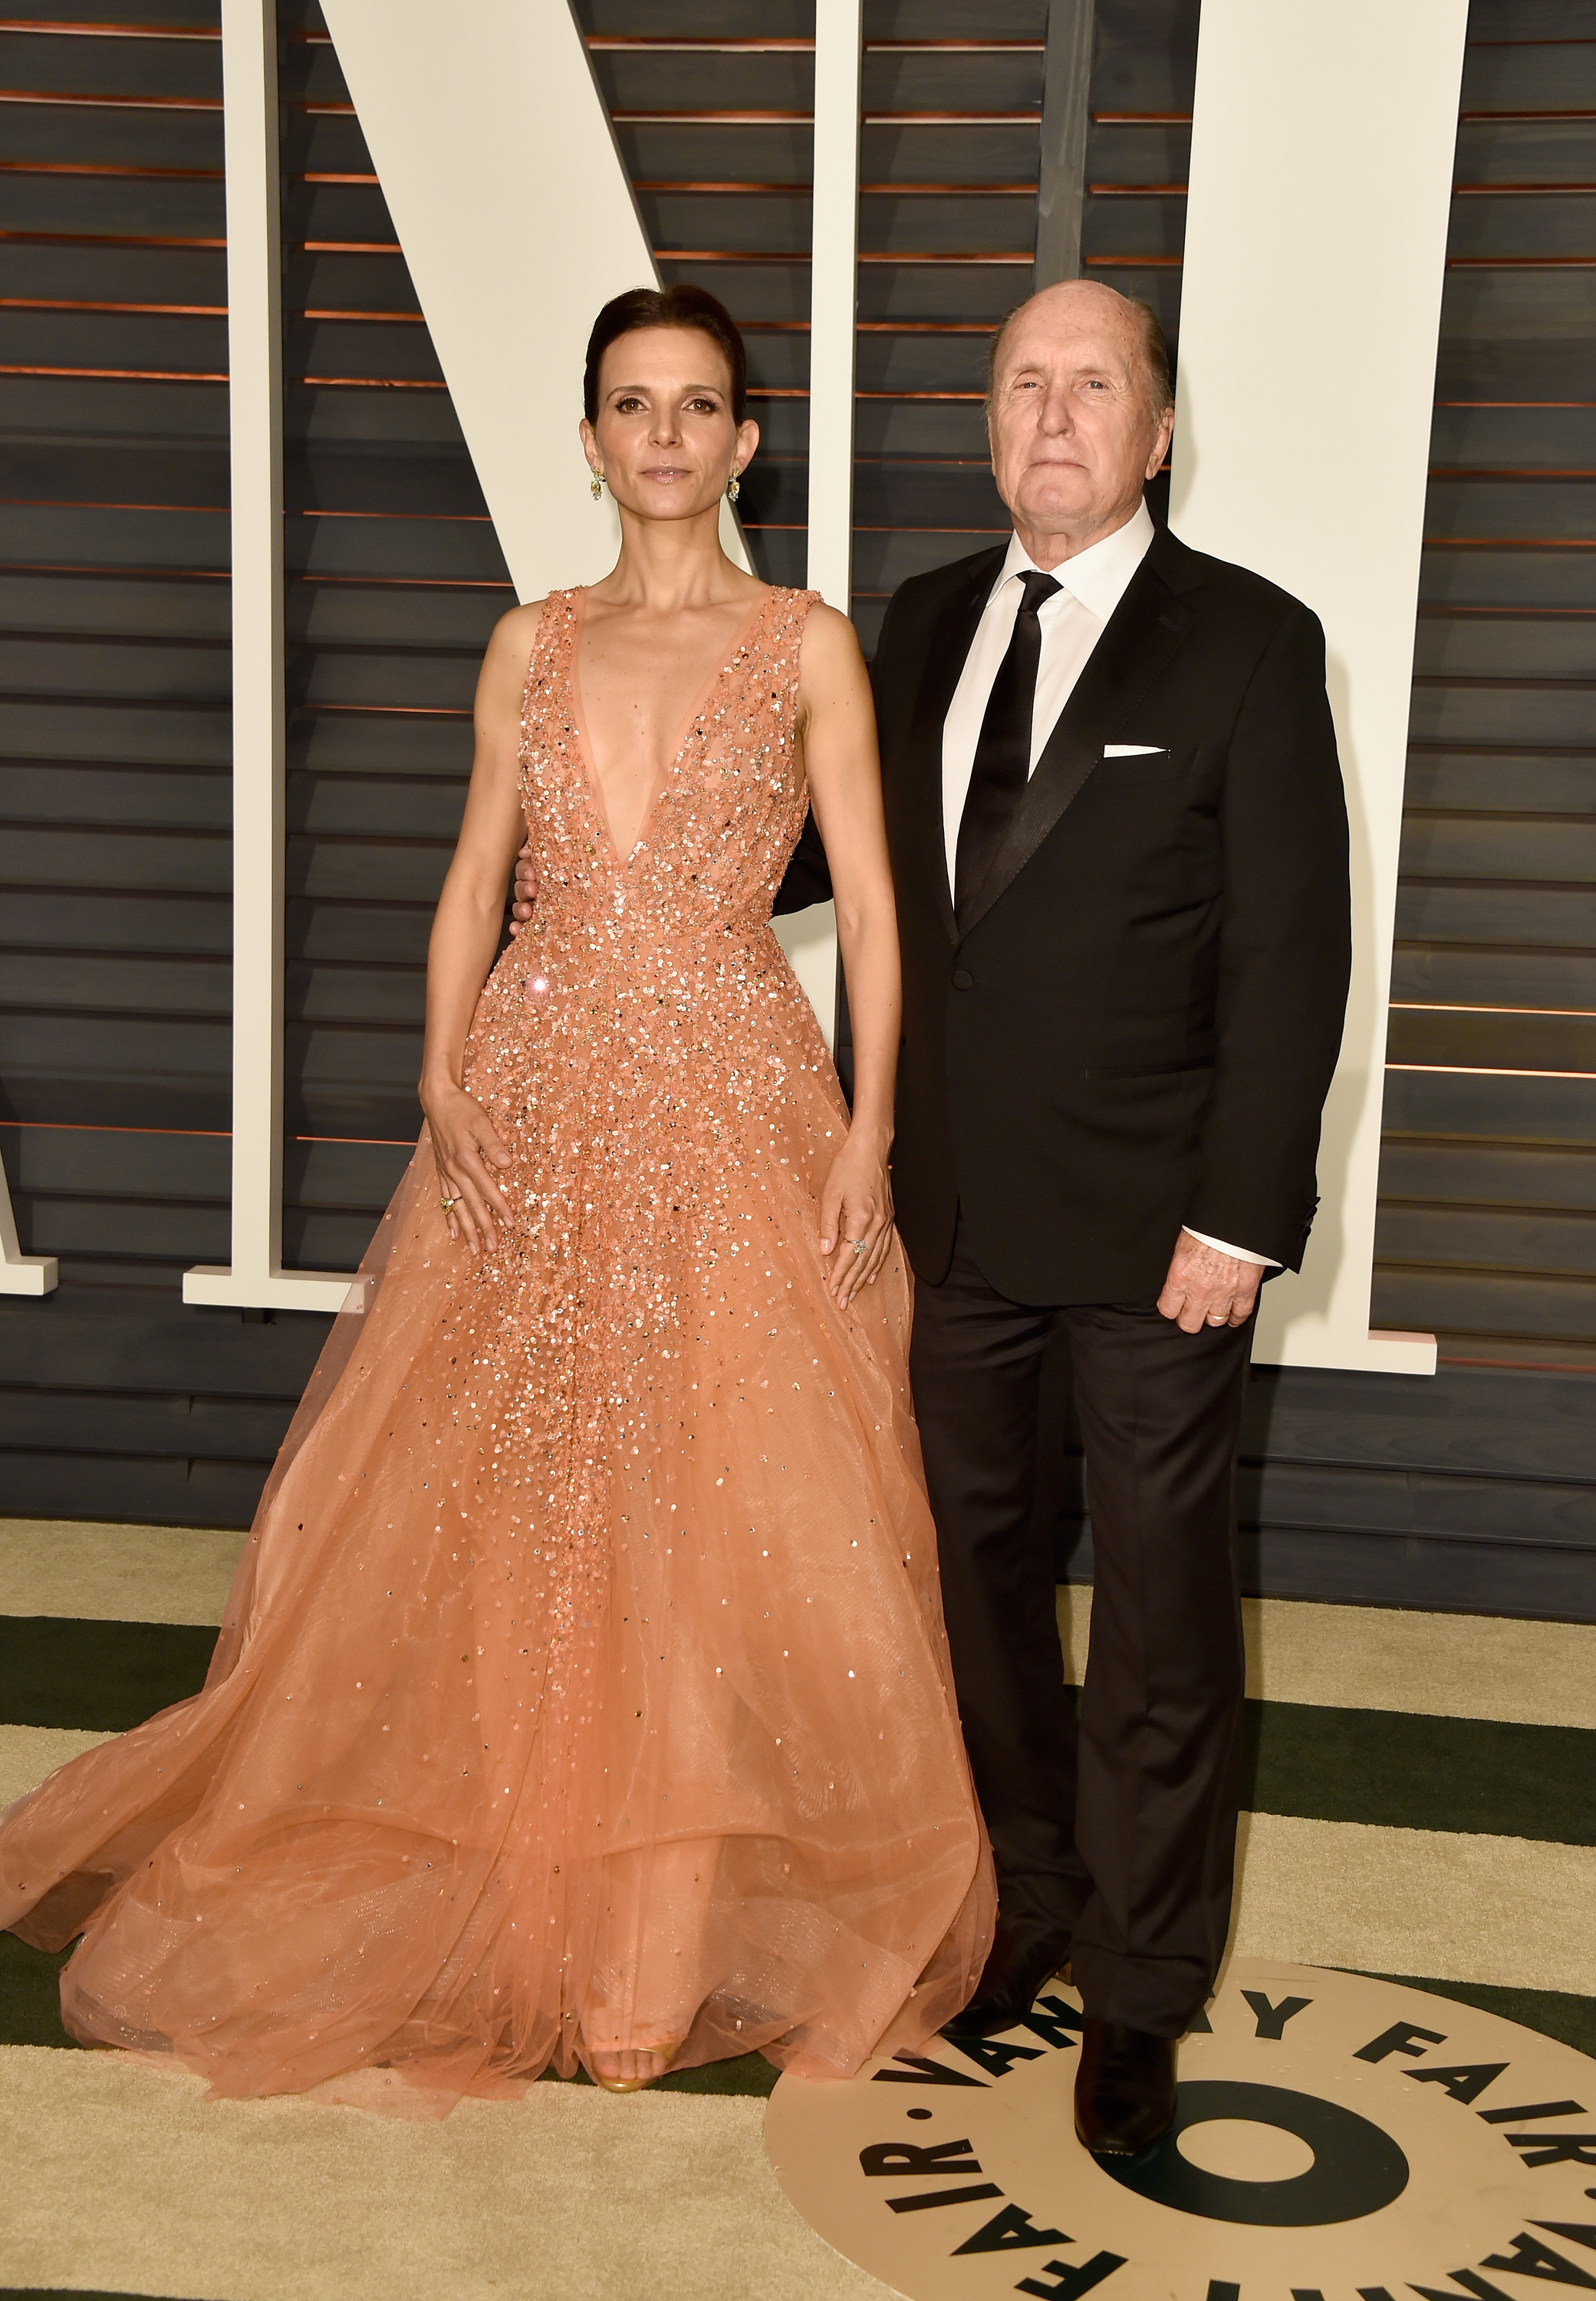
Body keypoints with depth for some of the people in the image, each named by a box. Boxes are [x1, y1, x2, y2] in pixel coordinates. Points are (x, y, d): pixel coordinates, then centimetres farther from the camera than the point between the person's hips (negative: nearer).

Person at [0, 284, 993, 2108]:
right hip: (536, 1109, 3)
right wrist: (444, 1086, -4)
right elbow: (474, 883, 10)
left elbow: (870, 905, 0)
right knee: (502, 1502, 6)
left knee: (737, 1510, 0)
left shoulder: (808, 648, 4)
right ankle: (507, 1905, 25)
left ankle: (712, 1905, 20)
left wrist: (871, 1127, -10)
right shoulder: (531, 648, 11)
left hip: (741, 1110, -2)